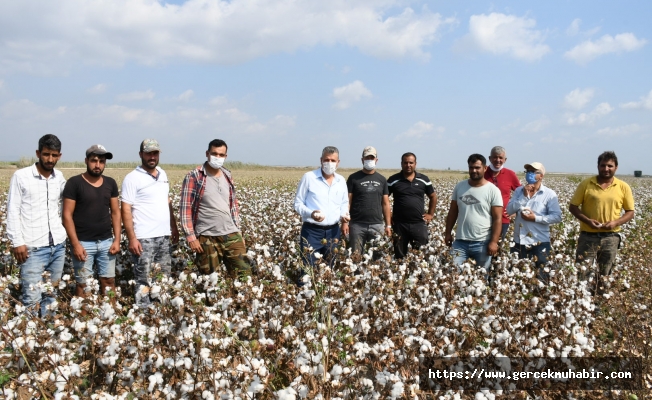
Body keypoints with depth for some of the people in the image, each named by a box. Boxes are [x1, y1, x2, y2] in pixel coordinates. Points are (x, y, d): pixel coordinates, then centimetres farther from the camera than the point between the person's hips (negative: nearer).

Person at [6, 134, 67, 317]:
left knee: (51, 294, 12)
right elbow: (13, 211, -5)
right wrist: (17, 242, -10)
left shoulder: (60, 178, 7)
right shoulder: (21, 176, -5)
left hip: (58, 245, 4)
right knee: (32, 298, -7)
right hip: (33, 248, -4)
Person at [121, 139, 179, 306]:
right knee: (144, 282, -3)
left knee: (165, 278, 12)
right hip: (144, 238, -7)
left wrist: (174, 226, 18)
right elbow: (126, 210, -11)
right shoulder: (132, 178, -9)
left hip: (164, 235, 7)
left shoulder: (162, 174, 12)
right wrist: (132, 238, -17)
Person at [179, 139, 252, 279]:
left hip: (231, 235, 5)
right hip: (207, 238, -4)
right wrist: (190, 236, -13)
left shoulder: (227, 176, 12)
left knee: (244, 274, 1)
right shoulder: (194, 177, -5)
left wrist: (238, 231, 15)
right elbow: (185, 208, -7)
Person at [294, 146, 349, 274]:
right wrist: (311, 213, -21)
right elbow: (298, 203, -3)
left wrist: (344, 215, -2)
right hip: (312, 231, -4)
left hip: (333, 231, 5)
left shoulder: (341, 180, 7)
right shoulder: (308, 177, -7)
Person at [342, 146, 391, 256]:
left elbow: (386, 204, 12)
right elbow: (347, 201, 0)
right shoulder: (354, 178, 3)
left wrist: (388, 225, 6)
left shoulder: (382, 179, 12)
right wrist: (344, 222, -9)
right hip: (357, 225, -2)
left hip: (377, 225, 2)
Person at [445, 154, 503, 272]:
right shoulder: (459, 187, 6)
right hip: (460, 241, 3)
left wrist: (494, 241, -13)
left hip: (482, 243, -3)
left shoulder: (493, 190, -5)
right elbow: (452, 212, 12)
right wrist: (448, 233, 7)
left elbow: (498, 219, -7)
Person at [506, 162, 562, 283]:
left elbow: (557, 217, -10)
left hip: (539, 242, -3)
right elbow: (509, 210, -4)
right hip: (519, 241, 4)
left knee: (540, 276, 6)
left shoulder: (549, 194, -4)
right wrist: (524, 196, -12)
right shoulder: (519, 191, 6)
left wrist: (536, 218, -18)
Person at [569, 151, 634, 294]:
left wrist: (615, 222, -12)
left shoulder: (623, 187, 1)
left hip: (611, 237, 2)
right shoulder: (586, 184, -3)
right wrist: (587, 220, -15)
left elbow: (630, 212, 7)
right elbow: (573, 207, 1)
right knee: (581, 273, 0)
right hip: (588, 236, -1)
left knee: (604, 276, 13)